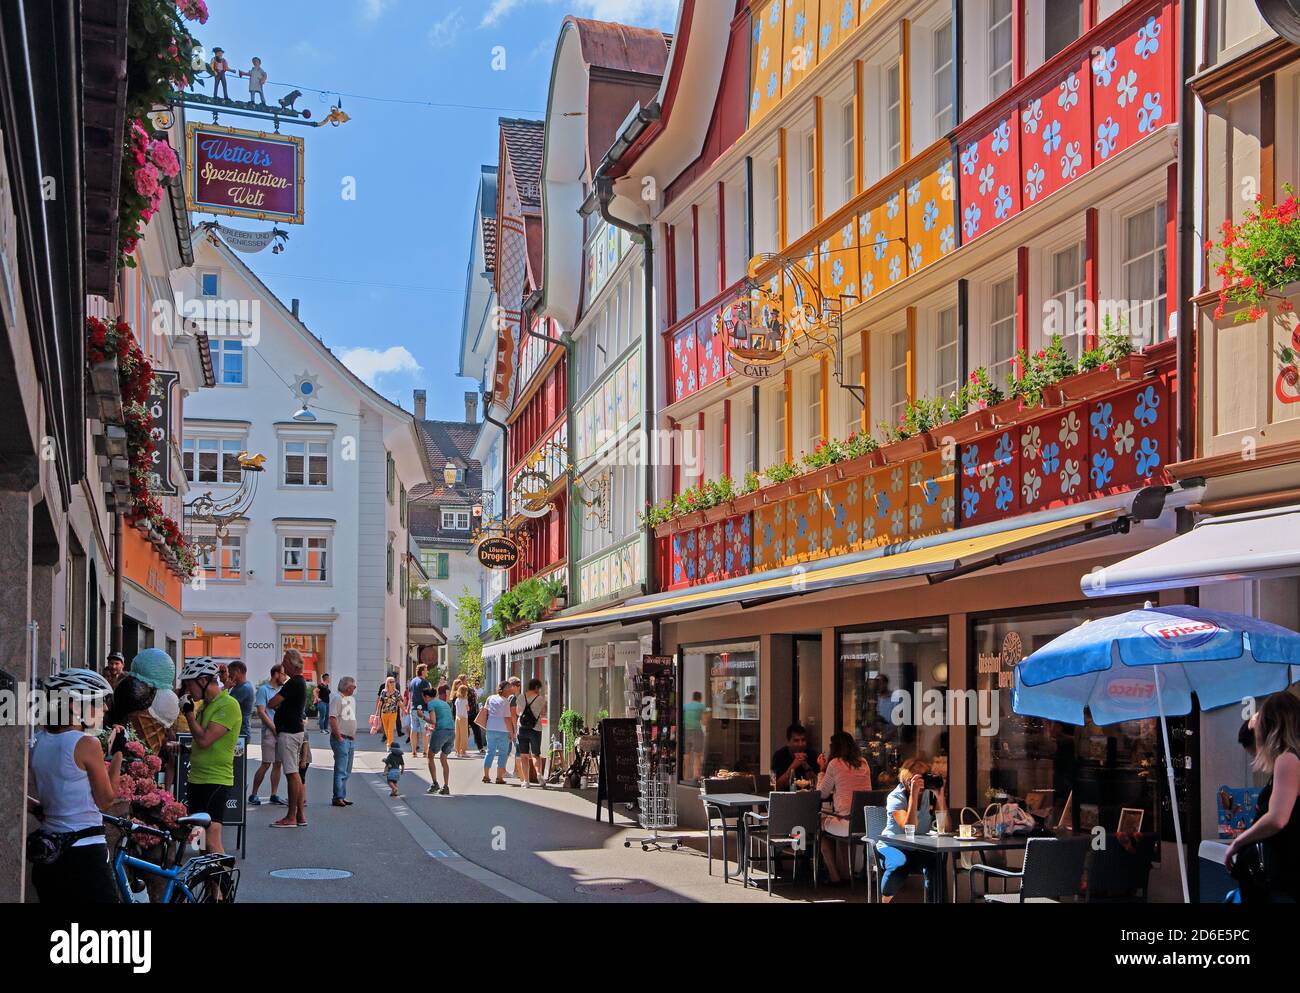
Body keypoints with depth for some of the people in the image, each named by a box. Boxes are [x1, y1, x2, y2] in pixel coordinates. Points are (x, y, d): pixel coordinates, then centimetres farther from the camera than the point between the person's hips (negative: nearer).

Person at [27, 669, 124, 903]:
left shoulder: (38, 741, 5)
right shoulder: (86, 744, -14)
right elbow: (106, 800, -4)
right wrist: (117, 752, 1)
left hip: (46, 857, 8)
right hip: (84, 855, -7)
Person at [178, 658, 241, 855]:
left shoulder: (228, 705, -15)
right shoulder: (206, 704, 14)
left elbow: (204, 739, -22)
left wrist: (189, 712, -12)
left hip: (216, 781, -9)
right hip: (197, 779, 9)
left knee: (212, 842, -16)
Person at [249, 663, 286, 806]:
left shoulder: (281, 690, 16)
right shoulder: (264, 690, -4)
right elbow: (261, 712, -10)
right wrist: (275, 728, -14)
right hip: (269, 731, -6)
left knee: (278, 764, 7)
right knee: (266, 764, -8)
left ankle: (274, 795, 12)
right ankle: (253, 794, 0)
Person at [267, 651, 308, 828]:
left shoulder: (293, 684, -17)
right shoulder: (300, 682, 16)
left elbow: (271, 704, -19)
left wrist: (276, 704, 2)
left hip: (288, 732, -11)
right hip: (295, 729, 11)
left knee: (291, 773, -7)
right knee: (295, 773, 12)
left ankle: (291, 817, -5)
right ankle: (300, 814, 15)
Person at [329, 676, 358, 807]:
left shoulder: (352, 700, 18)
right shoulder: (337, 698, -10)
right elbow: (332, 718, -17)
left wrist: (354, 736, 16)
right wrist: (339, 737, -18)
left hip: (351, 740, 9)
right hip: (340, 739, -9)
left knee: (347, 771, 12)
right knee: (340, 770, -10)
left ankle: (342, 796, 17)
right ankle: (338, 798, -9)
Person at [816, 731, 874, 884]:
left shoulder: (835, 764, -5)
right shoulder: (863, 763, 11)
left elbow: (822, 794, 3)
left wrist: (823, 769, 15)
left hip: (846, 823, -6)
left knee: (820, 821, 24)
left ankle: (834, 875, 25)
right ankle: (845, 872, 36)